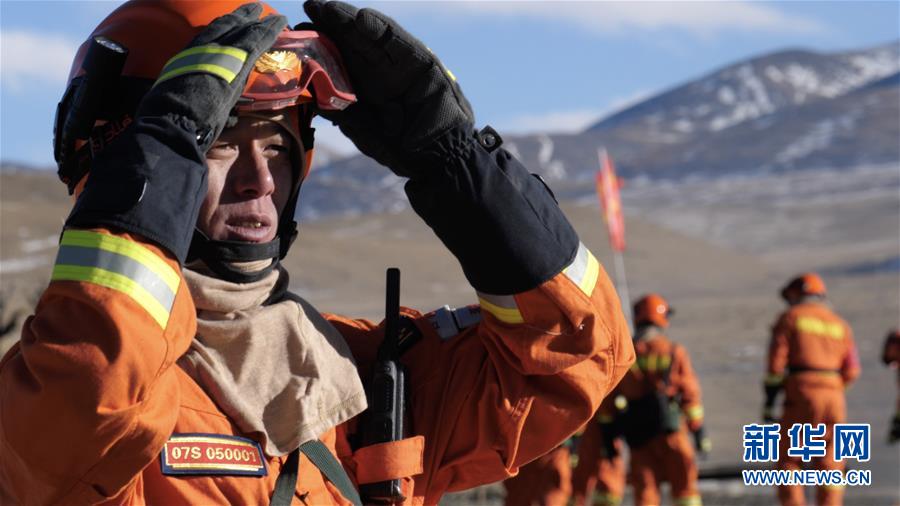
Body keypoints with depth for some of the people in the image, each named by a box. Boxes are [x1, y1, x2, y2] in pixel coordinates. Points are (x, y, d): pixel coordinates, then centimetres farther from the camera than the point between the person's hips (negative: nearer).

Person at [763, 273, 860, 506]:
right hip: (834, 397, 4)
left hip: (801, 394, -4)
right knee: (830, 466, 7)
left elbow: (776, 362, -5)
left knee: (789, 460, 4)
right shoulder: (839, 324, 17)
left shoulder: (790, 317, 5)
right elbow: (851, 371, 11)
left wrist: (769, 401, 0)